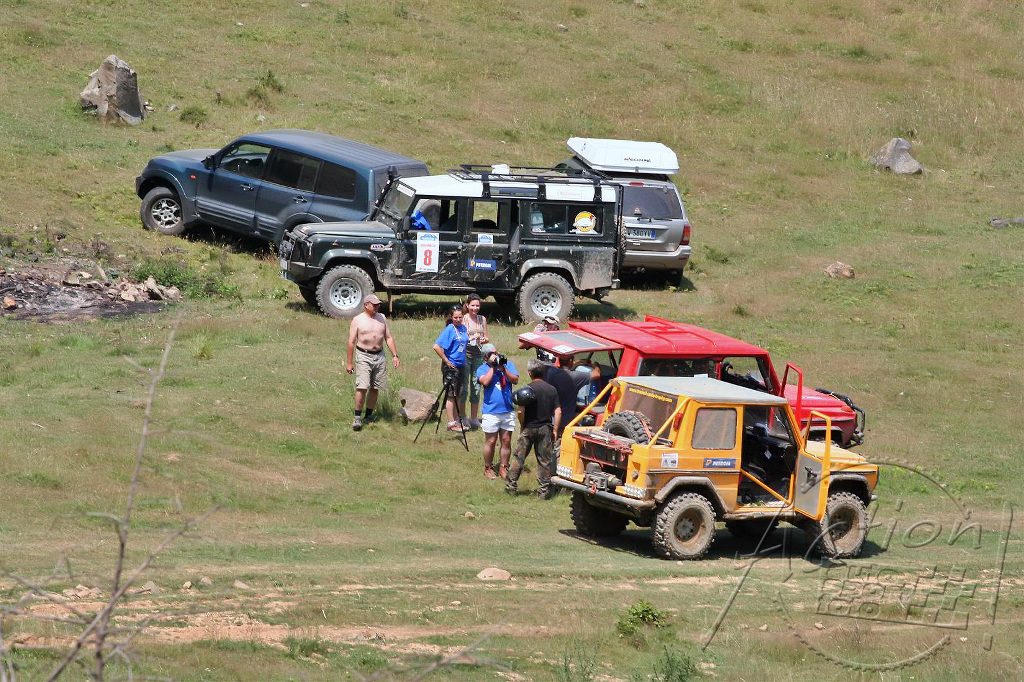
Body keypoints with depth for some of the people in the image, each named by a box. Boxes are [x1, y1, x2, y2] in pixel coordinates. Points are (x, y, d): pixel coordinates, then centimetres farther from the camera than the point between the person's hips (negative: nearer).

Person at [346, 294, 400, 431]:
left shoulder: (382, 318, 11)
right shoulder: (358, 320, -2)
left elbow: (389, 338, 16)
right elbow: (351, 342, -2)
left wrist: (394, 355, 6)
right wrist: (349, 362, -5)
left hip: (379, 356, 5)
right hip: (363, 356, -5)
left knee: (375, 389, 6)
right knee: (362, 388, -14)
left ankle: (369, 416, 17)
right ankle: (357, 417, -8)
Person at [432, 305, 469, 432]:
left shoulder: (463, 327, 8)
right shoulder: (449, 330, -15)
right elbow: (437, 346, -21)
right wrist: (446, 361, -17)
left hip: (461, 365, 8)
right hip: (451, 366, -8)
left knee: (458, 394, 14)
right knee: (451, 395, -1)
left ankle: (457, 420, 23)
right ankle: (451, 423, 5)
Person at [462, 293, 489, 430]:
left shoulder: (482, 319, 11)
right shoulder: (463, 319, -3)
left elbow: (486, 338, 17)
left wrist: (484, 340, -6)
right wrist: (471, 338, -21)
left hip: (478, 356, 5)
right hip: (465, 355, -5)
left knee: (476, 386, 7)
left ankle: (474, 418, 16)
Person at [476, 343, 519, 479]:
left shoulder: (508, 364, 7)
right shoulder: (482, 369, 0)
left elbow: (515, 380, -5)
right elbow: (485, 381, -19)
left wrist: (503, 369, -16)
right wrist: (493, 366, -13)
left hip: (508, 411, 3)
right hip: (491, 411, -3)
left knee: (506, 441, 7)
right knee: (491, 441, 1)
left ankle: (503, 468, 17)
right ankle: (488, 468, 14)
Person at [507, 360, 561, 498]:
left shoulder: (527, 389, -10)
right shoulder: (552, 390, 0)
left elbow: (521, 412, -14)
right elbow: (558, 412, -3)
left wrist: (523, 426, 2)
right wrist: (554, 430, 4)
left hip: (529, 428, -2)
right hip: (545, 429, 2)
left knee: (519, 457, 9)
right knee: (544, 461, 7)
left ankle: (511, 486, 12)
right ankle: (544, 491, 7)